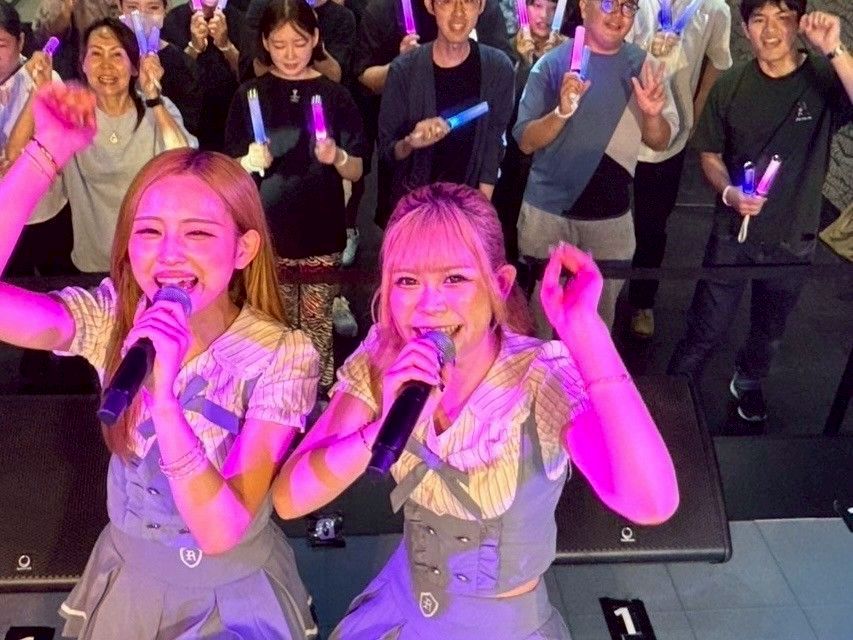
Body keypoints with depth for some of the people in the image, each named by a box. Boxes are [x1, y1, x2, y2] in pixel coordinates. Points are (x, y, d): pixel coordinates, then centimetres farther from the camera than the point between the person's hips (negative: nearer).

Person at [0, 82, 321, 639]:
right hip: (127, 578, 2)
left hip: (232, 595, -2)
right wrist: (46, 154, -27)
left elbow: (220, 531, -27)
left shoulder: (282, 357, -21)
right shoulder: (114, 320, -12)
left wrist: (163, 396, -39)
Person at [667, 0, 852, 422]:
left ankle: (747, 383, 51)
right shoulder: (731, 85, -9)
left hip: (793, 239, 1)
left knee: (769, 330, 22)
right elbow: (710, 154, 0)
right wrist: (728, 191, -18)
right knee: (707, 328, 6)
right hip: (733, 233, -1)